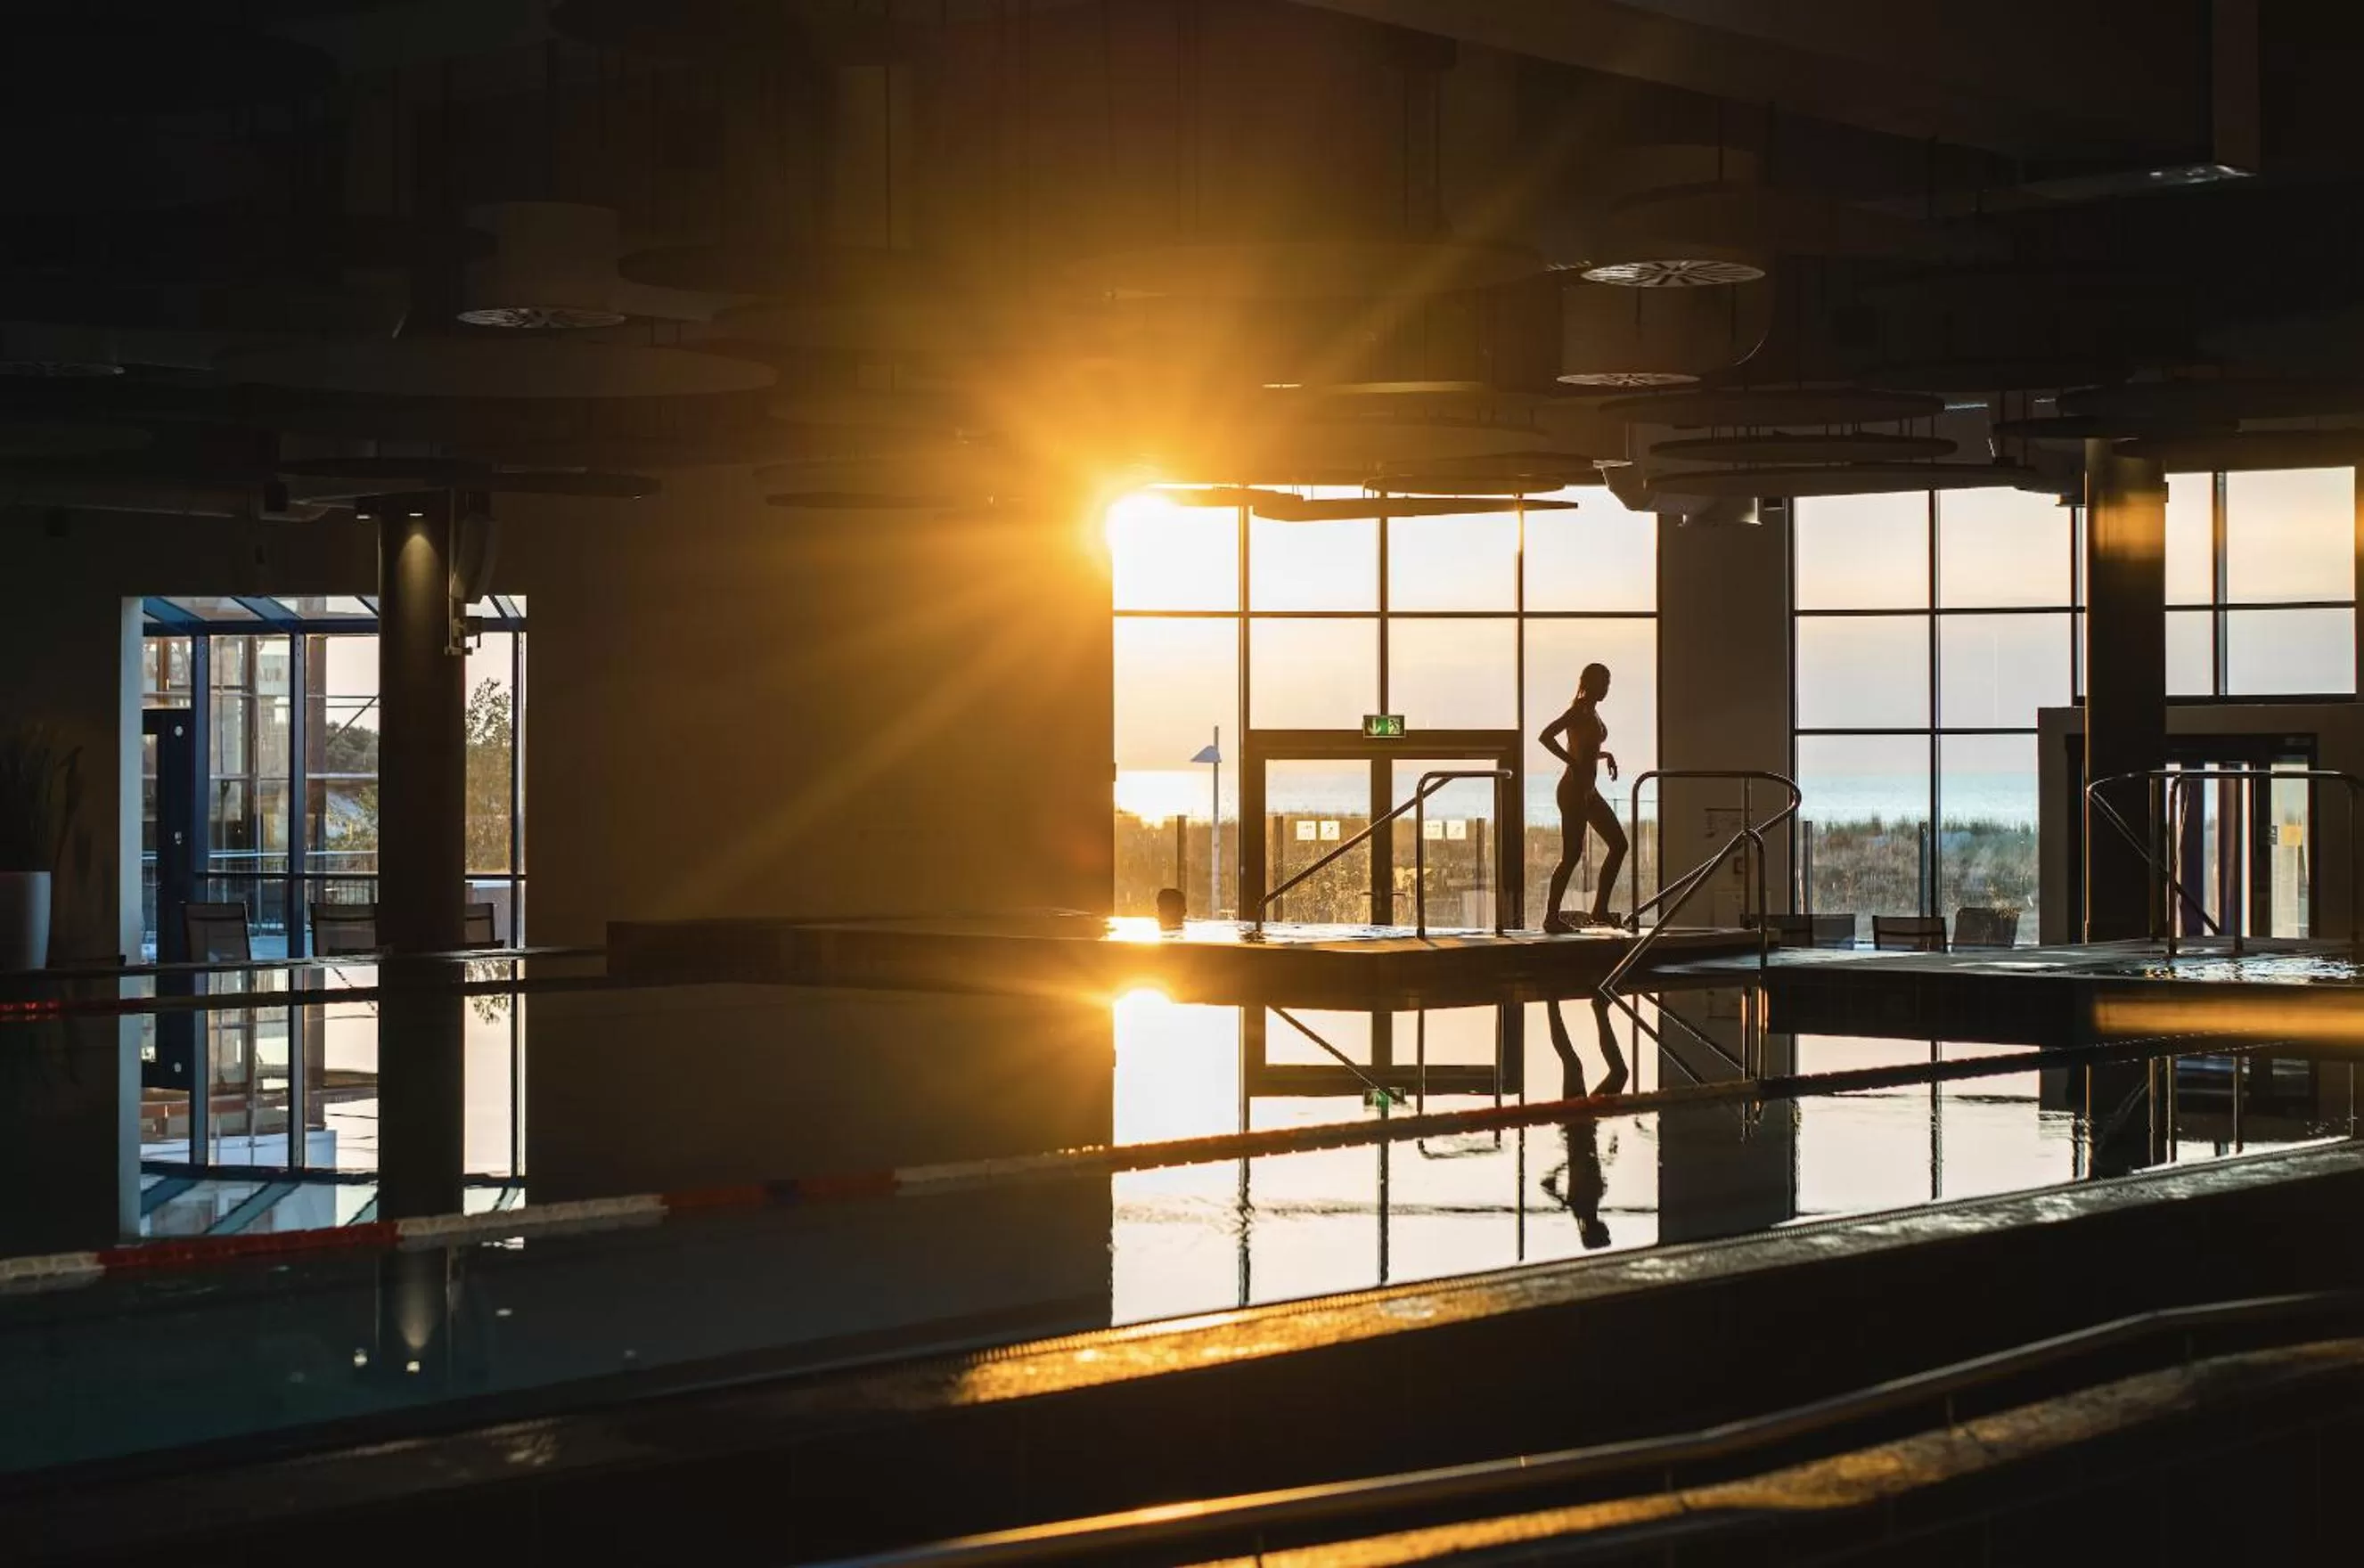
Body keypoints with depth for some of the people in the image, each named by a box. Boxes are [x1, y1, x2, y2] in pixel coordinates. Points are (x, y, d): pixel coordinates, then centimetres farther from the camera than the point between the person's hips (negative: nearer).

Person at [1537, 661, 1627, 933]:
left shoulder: (1592, 711, 15)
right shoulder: (1579, 711, -13)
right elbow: (1546, 736, -25)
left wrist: (1604, 755, 13)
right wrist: (1573, 763, -23)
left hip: (1588, 792, 10)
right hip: (1574, 790, -10)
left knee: (1618, 844, 10)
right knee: (1572, 855, -9)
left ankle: (1600, 910, 12)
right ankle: (1552, 916, -4)